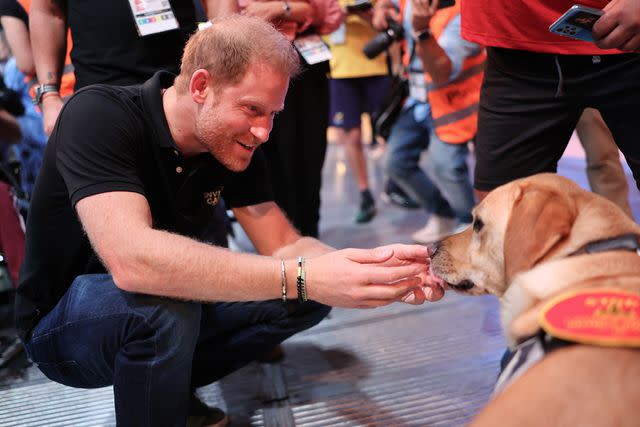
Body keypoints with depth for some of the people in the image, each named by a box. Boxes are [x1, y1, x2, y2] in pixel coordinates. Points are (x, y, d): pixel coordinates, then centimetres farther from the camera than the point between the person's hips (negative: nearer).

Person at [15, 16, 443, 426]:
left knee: (309, 298, -5)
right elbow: (132, 260, -43)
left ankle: (169, 387, 6)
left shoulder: (236, 146, -8)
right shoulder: (99, 116, -28)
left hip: (165, 311, 6)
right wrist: (303, 277, -46)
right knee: (161, 302, -38)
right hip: (65, 321, -6)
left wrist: (373, 270, -29)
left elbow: (284, 246, -9)